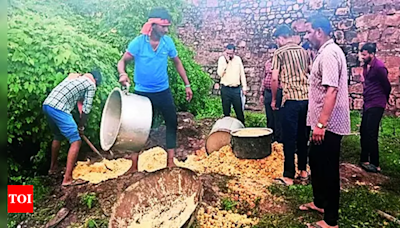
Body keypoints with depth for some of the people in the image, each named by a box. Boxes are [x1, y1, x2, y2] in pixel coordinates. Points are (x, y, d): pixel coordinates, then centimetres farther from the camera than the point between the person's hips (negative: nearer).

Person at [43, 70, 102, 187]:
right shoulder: (91, 84, 5)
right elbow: (86, 109, 3)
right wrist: (81, 126, 15)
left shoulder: (73, 76, 27)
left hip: (47, 104, 9)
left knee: (58, 136, 28)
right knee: (76, 141, -4)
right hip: (58, 109, -9)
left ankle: (53, 167, 42)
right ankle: (67, 179, -6)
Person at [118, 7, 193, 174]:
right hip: (142, 92, -2)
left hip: (163, 91, 3)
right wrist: (122, 74, -32)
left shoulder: (168, 42, -4)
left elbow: (177, 62, 8)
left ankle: (170, 160, 18)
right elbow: (123, 61, -8)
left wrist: (187, 85, 7)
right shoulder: (138, 42, -13)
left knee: (172, 122, 5)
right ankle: (134, 164, 20)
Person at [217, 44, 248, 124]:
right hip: (225, 89, -1)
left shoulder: (238, 59, 5)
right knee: (226, 112, 7)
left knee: (240, 111, 5)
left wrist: (244, 87, 5)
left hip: (236, 89, 1)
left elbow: (242, 74, 9)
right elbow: (220, 73, -14)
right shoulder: (222, 59, -1)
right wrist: (226, 61, -18)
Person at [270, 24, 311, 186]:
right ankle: (303, 171, 23)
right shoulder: (304, 51, 15)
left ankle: (288, 176, 4)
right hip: (307, 98, 6)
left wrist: (274, 100, 2)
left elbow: (275, 79, -9)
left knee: (289, 138, -2)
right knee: (303, 136, 14)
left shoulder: (279, 53, -3)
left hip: (291, 99, -6)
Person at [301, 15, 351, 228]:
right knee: (316, 162, 21)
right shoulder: (326, 52, 15)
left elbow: (331, 91, -26)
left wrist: (321, 124, -28)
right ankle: (320, 202, 39)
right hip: (323, 123, 10)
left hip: (328, 126, -10)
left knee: (328, 170, 0)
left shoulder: (329, 54, -18)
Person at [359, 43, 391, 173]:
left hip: (376, 105, -8)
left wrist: (383, 100, 8)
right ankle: (364, 159, 24)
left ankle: (375, 164, 6)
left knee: (371, 134, -5)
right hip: (367, 104, 9)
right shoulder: (366, 66, 9)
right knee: (364, 132, 13)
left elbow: (387, 85, -7)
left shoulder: (379, 67, -16)